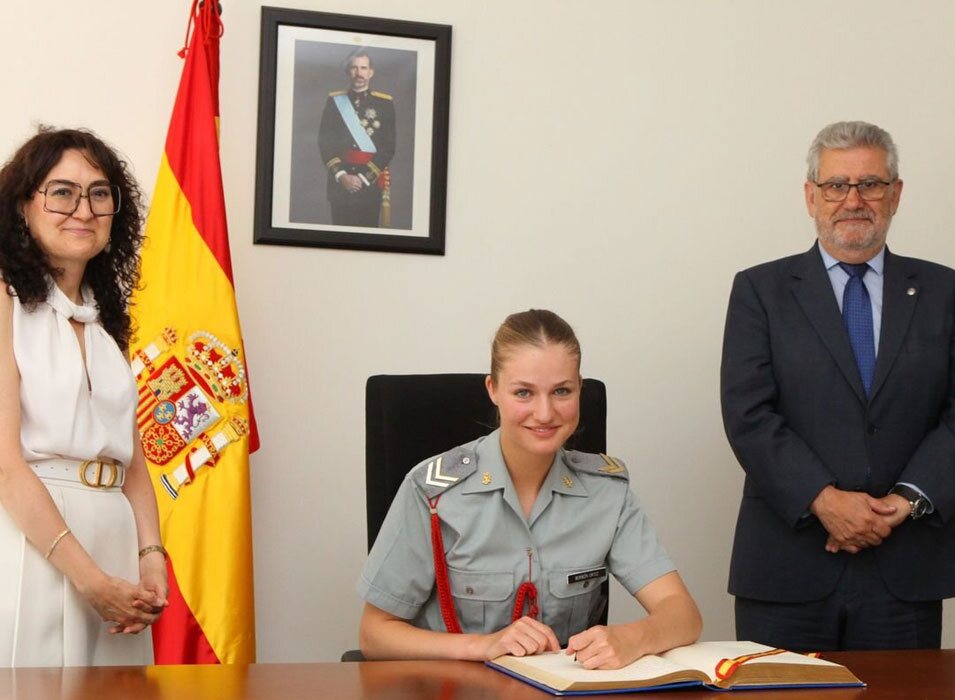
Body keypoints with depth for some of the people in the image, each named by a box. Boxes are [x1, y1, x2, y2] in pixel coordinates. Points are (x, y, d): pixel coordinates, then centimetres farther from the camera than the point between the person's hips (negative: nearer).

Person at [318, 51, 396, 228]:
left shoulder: (385, 103, 2)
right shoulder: (334, 101, 7)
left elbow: (389, 147, -3)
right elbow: (324, 142, 3)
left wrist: (363, 177, -10)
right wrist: (341, 175, -10)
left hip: (371, 183, -1)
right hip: (340, 182, 1)